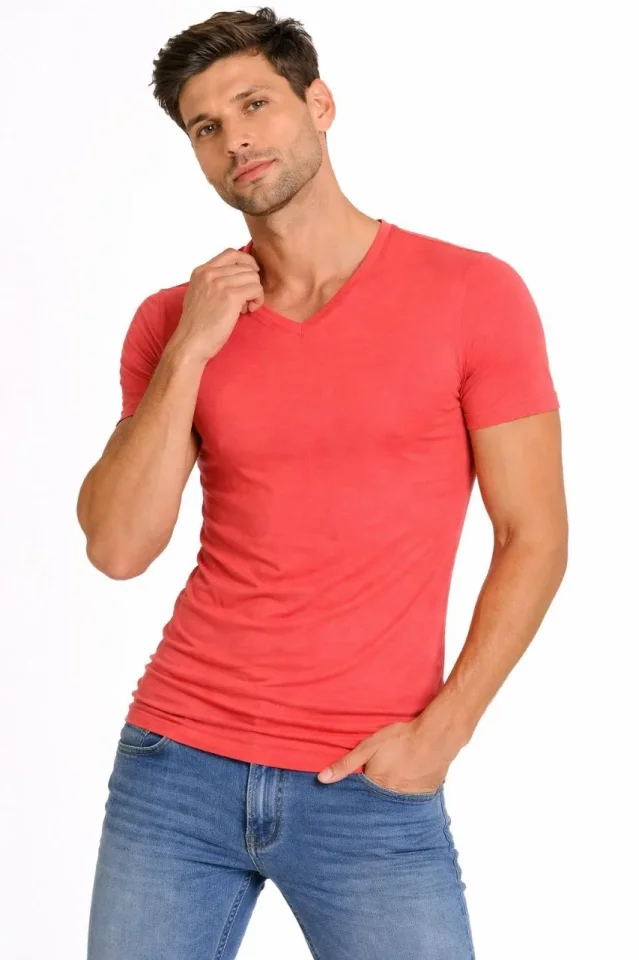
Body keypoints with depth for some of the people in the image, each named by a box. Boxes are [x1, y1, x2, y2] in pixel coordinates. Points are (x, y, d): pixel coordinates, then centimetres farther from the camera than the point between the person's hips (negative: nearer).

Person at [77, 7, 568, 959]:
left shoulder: (472, 294, -4)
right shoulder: (173, 320, 4)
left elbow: (534, 536, -2)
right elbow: (117, 549, -3)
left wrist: (443, 728, -10)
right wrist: (188, 354, -11)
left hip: (374, 785, -2)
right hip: (177, 765, 3)